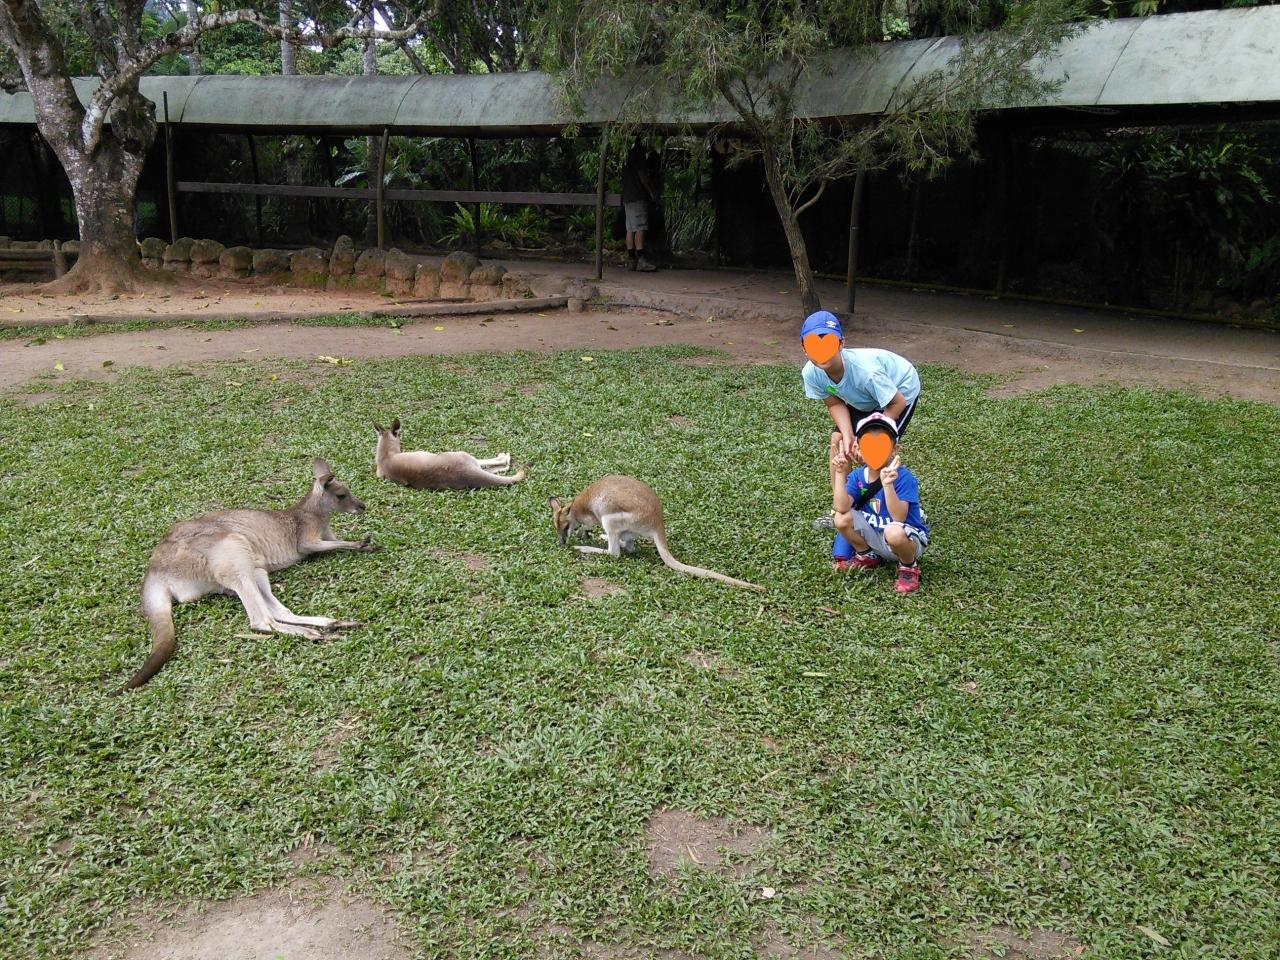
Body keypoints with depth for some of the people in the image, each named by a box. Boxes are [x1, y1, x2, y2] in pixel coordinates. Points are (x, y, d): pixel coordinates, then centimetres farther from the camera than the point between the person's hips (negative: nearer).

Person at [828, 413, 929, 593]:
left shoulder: (903, 477, -23)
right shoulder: (857, 476, -7)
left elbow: (899, 518, -33)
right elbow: (842, 508, -21)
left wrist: (887, 484, -45)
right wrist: (840, 473, -26)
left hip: (909, 539, -5)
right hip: (875, 536, 5)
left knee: (893, 532, -39)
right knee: (842, 519, -17)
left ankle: (909, 566, -4)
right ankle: (868, 556, 12)